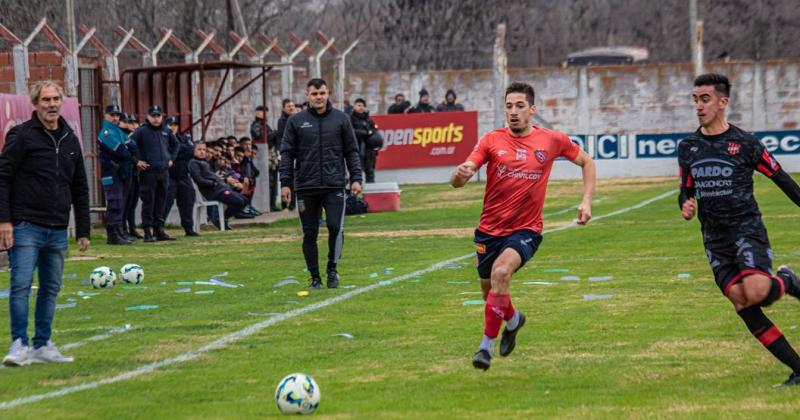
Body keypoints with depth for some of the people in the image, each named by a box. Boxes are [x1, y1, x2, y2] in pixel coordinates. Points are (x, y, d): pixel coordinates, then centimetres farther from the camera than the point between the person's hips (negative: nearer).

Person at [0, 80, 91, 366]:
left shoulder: (70, 139, 13)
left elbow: (80, 188, 18)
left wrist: (83, 229, 15)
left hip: (58, 230, 6)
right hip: (25, 227, -6)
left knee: (51, 289, 8)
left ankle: (43, 346, 15)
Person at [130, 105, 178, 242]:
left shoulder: (165, 131, 13)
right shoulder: (142, 131, -5)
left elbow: (175, 144, 30)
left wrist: (171, 158, 19)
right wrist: (137, 161, -12)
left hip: (163, 171, 6)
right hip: (148, 172, -6)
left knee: (161, 202, 9)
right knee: (148, 202, -5)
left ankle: (159, 230, 16)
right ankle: (148, 231, -3)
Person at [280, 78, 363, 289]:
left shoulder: (341, 119, 6)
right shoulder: (296, 121, 4)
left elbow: (352, 151, 8)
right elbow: (287, 153, 5)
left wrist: (356, 178, 0)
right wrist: (285, 183, -2)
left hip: (334, 185, -1)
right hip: (306, 187, 1)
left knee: (336, 227, -13)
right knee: (309, 234, 4)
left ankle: (332, 268, 7)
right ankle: (315, 277, 14)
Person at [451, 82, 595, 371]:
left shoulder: (552, 140, -2)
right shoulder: (492, 141, -3)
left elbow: (586, 162, 15)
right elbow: (457, 181, -11)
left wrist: (587, 201, 3)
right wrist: (460, 174, -37)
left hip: (526, 230, -3)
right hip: (489, 230, 3)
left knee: (500, 273, -29)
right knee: (489, 291, 15)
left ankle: (487, 345, -20)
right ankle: (513, 319, 50)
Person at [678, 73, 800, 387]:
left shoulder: (744, 143, -5)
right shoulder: (688, 147, 9)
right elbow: (686, 191, 18)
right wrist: (686, 206, -4)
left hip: (747, 229, -5)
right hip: (714, 240, 5)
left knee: (755, 293, -29)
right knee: (743, 307, -3)